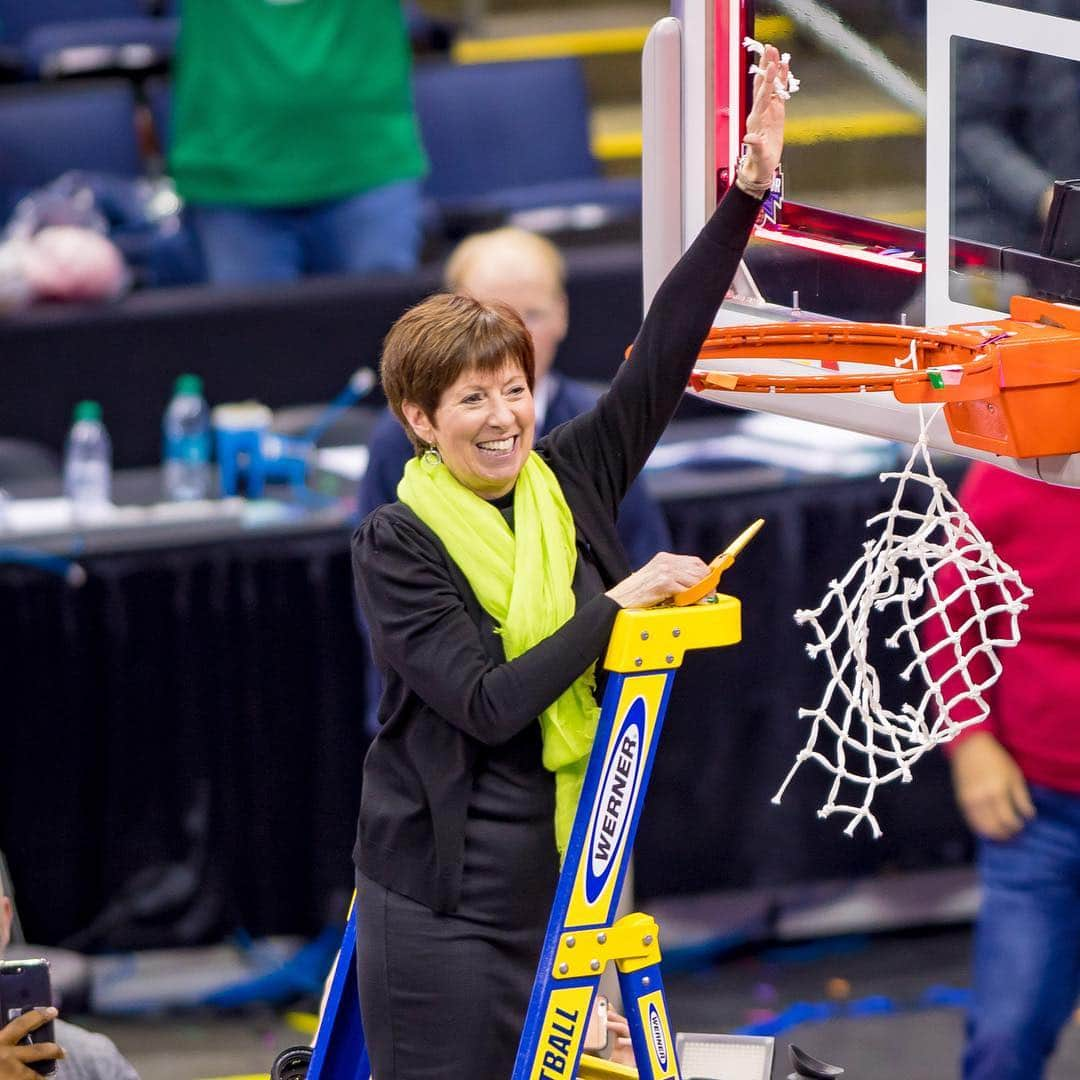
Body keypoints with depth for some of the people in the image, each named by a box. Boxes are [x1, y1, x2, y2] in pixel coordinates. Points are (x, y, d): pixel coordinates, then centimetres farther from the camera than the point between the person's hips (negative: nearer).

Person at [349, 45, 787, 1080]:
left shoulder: (571, 480, 5)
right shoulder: (394, 543, -8)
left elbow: (663, 351, 0)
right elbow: (486, 705, -17)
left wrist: (747, 191, -7)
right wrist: (618, 603, -15)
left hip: (567, 869, 5)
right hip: (447, 902, -5)